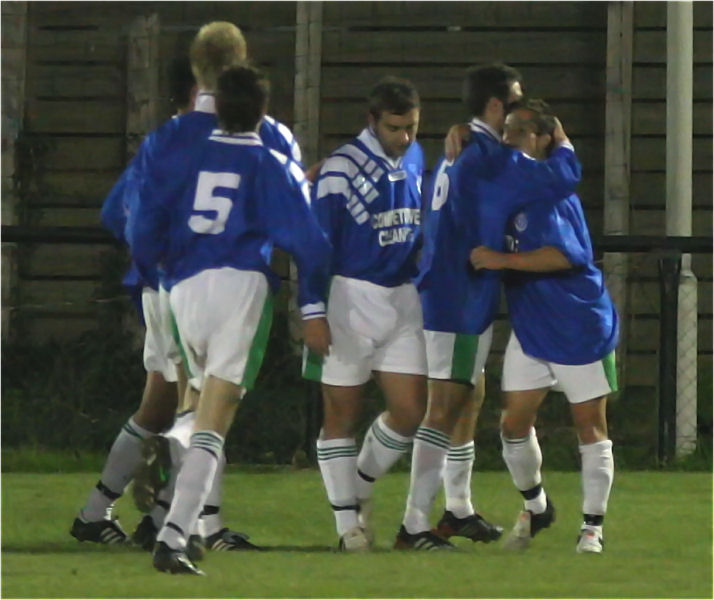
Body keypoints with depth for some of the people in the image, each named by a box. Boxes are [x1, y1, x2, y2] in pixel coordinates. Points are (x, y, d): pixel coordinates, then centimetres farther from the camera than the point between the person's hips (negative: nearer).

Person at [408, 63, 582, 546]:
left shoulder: (461, 150, 14)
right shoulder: (488, 157, -18)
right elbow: (562, 178, -22)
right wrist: (562, 141, -2)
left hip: (456, 294, 11)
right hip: (460, 299, -11)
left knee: (469, 398, 19)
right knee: (447, 406, -10)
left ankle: (458, 509, 29)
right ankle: (416, 520, -12)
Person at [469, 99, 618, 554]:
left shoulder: (552, 192, -16)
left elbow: (563, 255, -26)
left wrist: (502, 260, -29)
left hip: (579, 326, -7)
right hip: (529, 328, 7)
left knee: (590, 426, 2)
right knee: (514, 423, 5)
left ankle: (593, 527, 9)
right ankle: (535, 508, 27)